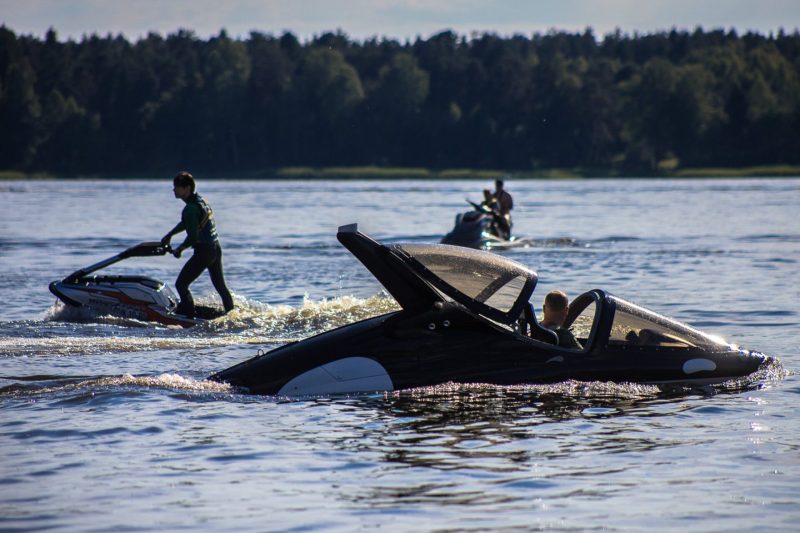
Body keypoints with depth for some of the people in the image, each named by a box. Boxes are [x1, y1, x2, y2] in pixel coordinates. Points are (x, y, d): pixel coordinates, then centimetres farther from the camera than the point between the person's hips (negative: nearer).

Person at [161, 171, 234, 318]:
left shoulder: (191, 209, -19)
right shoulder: (201, 200, 9)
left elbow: (193, 237, -21)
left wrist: (179, 249, -6)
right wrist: (169, 235, 26)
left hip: (203, 251, -10)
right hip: (216, 249, 10)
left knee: (181, 284, -4)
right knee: (220, 286, 21)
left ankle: (189, 316, -7)